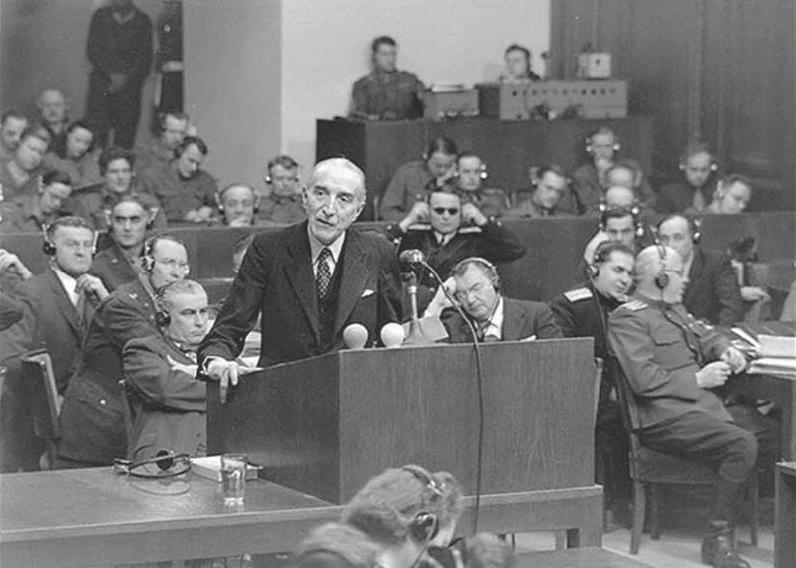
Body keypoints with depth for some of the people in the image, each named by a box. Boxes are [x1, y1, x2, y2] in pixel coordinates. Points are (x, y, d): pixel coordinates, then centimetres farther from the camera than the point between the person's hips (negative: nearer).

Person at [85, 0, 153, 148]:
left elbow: (145, 57, 1)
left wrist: (126, 77, -12)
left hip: (129, 81, 0)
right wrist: (111, 74, -9)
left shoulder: (142, 21, 6)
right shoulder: (100, 16, 9)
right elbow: (92, 50, 4)